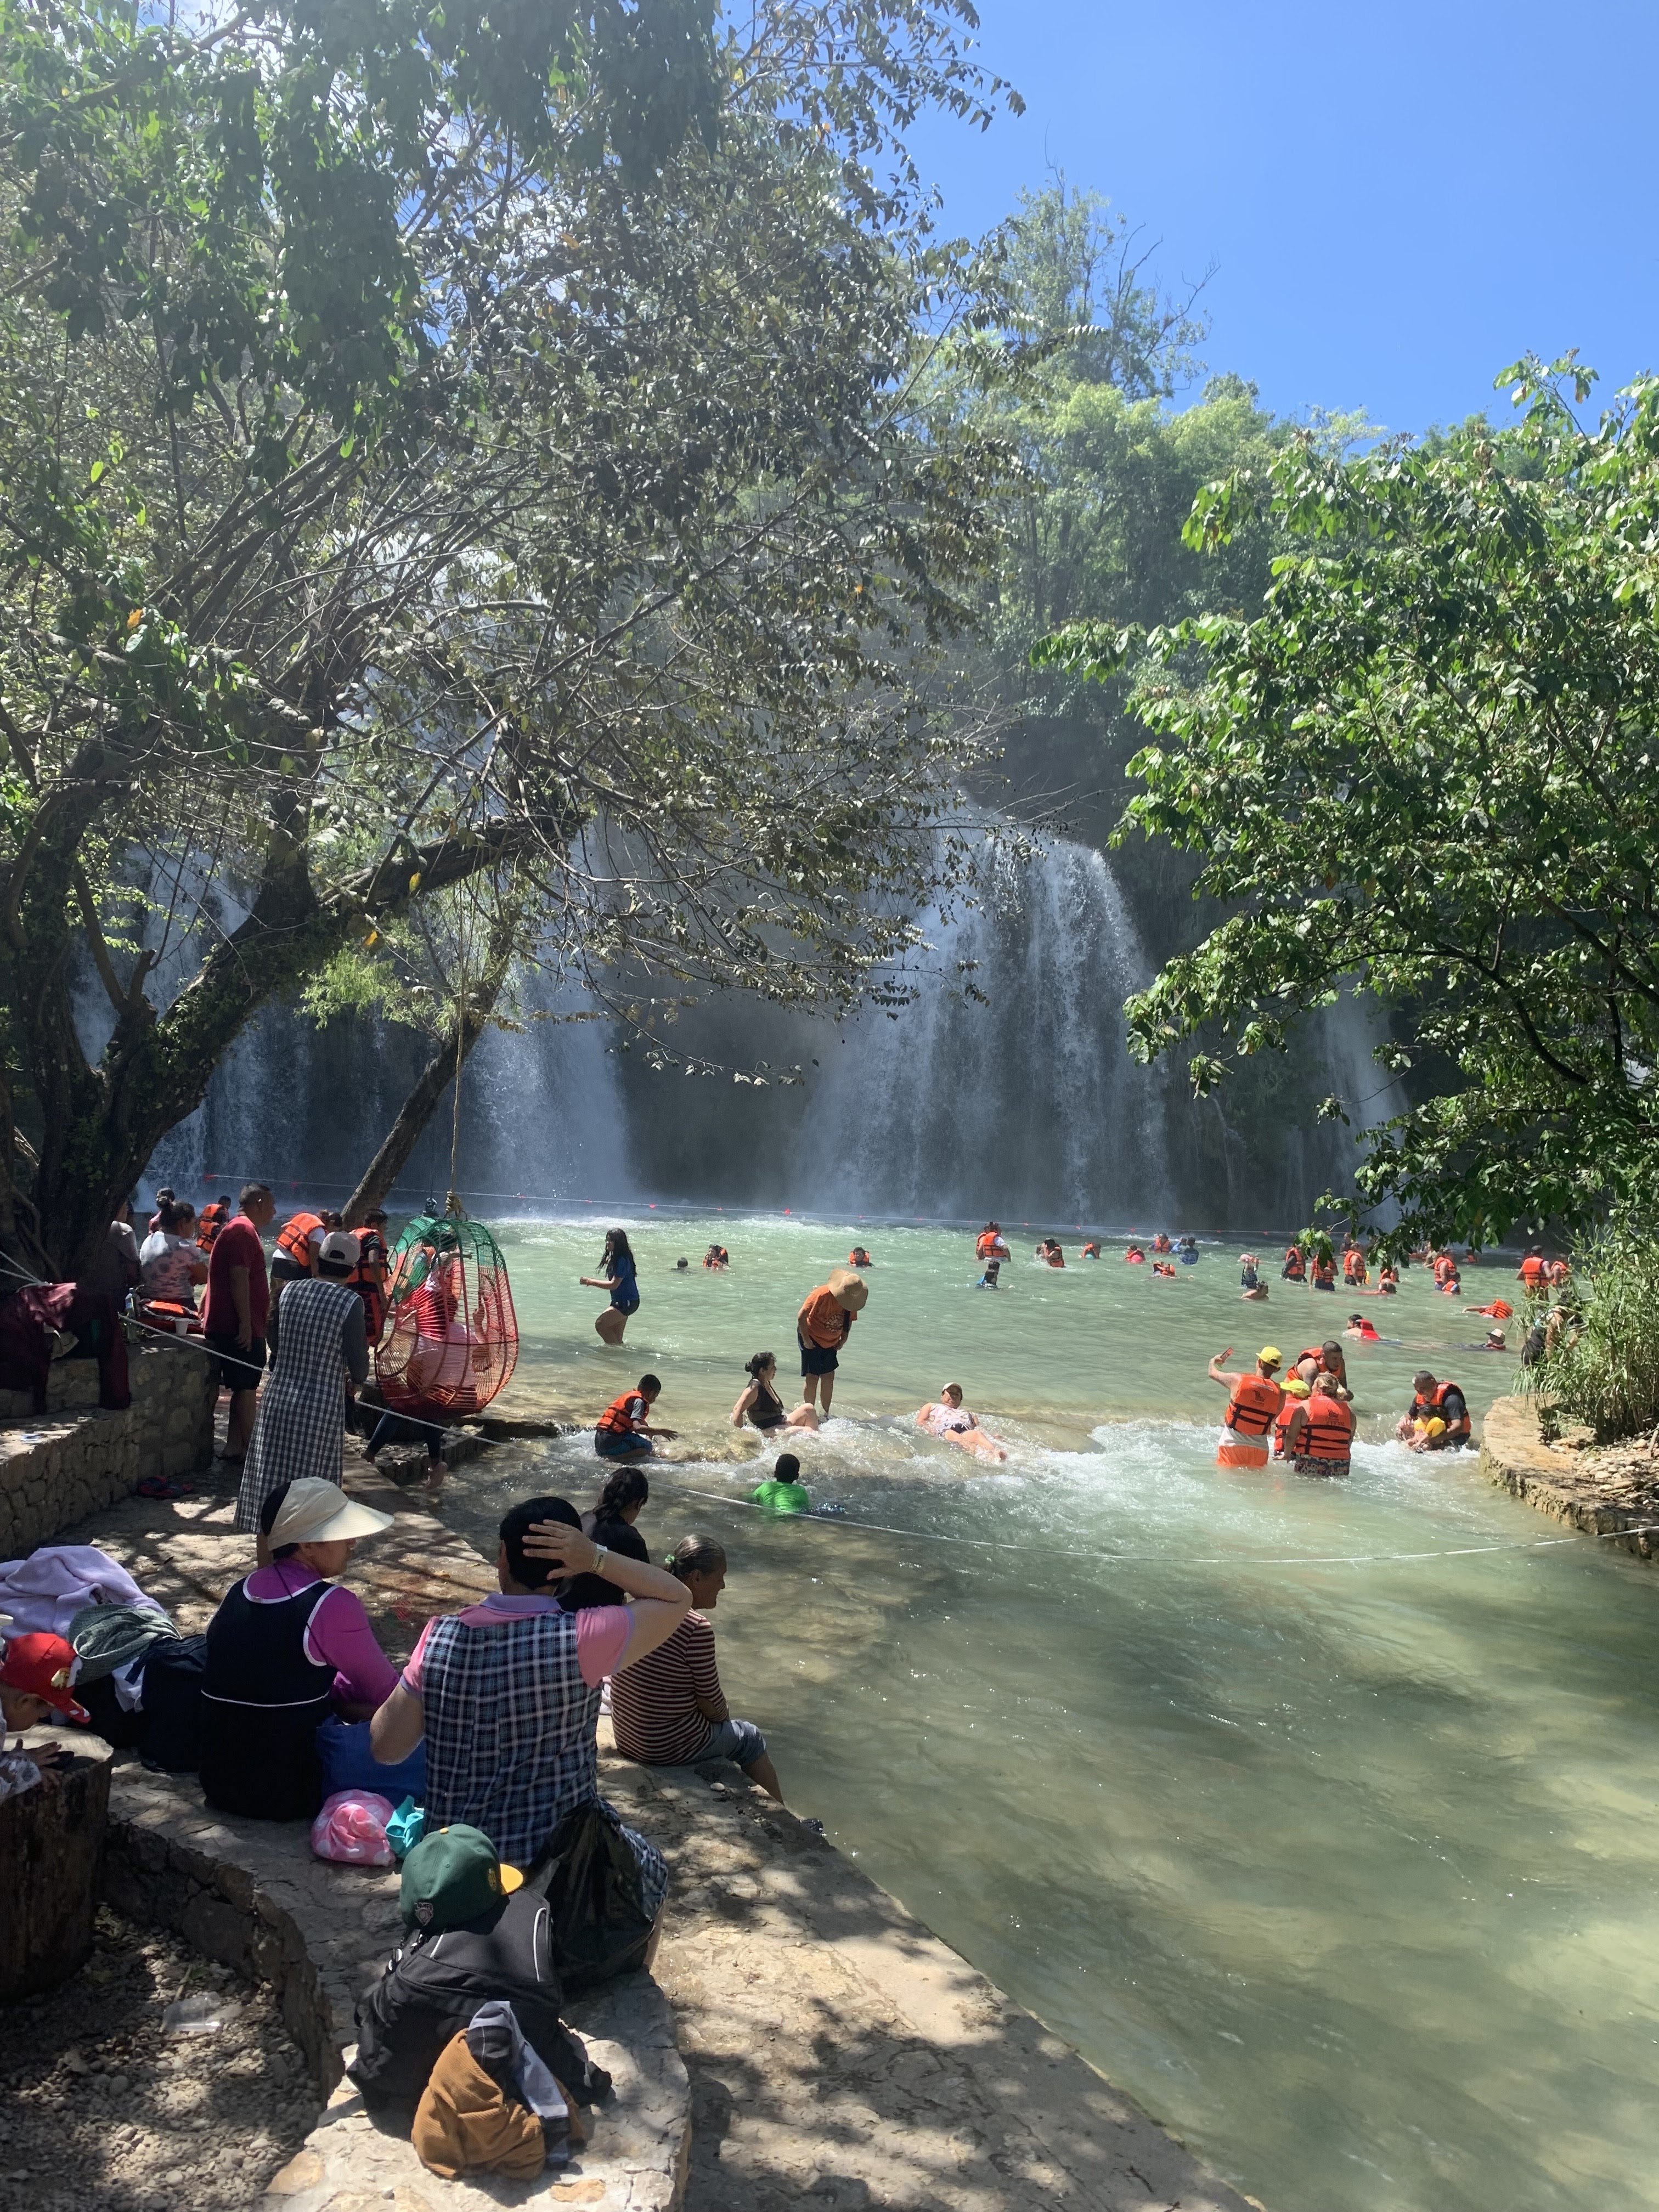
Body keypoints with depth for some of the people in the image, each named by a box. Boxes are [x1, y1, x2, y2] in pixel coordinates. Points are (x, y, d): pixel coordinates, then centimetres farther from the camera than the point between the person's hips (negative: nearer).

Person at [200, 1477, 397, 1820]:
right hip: (286, 1793, -8)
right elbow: (386, 1693, -3)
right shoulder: (333, 1607, -18)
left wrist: (340, 1695, 5)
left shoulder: (242, 1591, 4)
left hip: (219, 1782, 8)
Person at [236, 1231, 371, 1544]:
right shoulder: (350, 1302, -12)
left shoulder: (291, 1290, 2)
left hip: (277, 1399, 5)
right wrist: (357, 1381, 13)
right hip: (321, 1408, -4)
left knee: (270, 1483, 13)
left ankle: (265, 1564, 23)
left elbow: (275, 1343, 14)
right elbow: (359, 1368, -9)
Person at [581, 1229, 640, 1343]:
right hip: (621, 1301, 10)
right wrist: (593, 1282, 12)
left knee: (601, 1324, -18)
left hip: (627, 1302, -10)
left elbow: (614, 1285, -24)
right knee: (616, 1337, 13)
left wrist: (591, 1282, -21)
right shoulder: (615, 1258, 11)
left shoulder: (623, 1260, -20)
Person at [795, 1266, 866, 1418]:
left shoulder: (851, 1301, -8)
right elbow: (801, 1316, -23)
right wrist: (806, 1340, -18)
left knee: (829, 1377, 5)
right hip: (812, 1339, -6)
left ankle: (826, 1414, 16)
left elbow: (849, 1319, 12)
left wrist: (843, 1339, 2)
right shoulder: (822, 1295, -28)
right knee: (812, 1377, -6)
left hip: (831, 1343, 6)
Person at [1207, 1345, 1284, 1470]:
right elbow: (1272, 1422, 2)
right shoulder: (1280, 1394, -6)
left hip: (1232, 1442, -1)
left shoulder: (1238, 1380, -9)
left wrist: (1214, 1361, 32)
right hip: (1259, 1447, 1)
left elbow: (1213, 1374, 9)